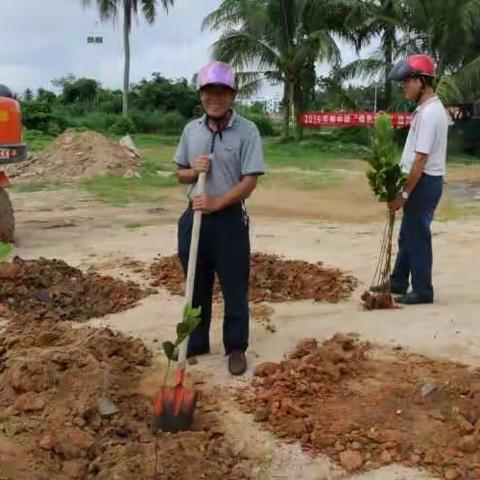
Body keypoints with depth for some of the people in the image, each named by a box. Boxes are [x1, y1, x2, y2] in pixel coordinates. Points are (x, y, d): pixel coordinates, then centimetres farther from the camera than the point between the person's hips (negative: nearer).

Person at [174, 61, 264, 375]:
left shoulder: (247, 131, -9)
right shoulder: (191, 130, 6)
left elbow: (250, 181, -14)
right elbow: (180, 173, 14)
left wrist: (216, 203, -23)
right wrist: (193, 171, -9)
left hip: (229, 219, -4)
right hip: (194, 217, 5)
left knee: (235, 288, 4)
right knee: (196, 286, 15)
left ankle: (236, 348, 19)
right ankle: (196, 343, 30)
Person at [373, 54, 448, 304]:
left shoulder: (429, 113, -20)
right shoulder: (427, 109, 12)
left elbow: (421, 159, -23)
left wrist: (404, 194, -20)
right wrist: (406, 189, 18)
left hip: (424, 182, -10)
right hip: (421, 180, 10)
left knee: (418, 237, 0)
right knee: (408, 235, 19)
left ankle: (422, 291, 12)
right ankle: (398, 283, 32)